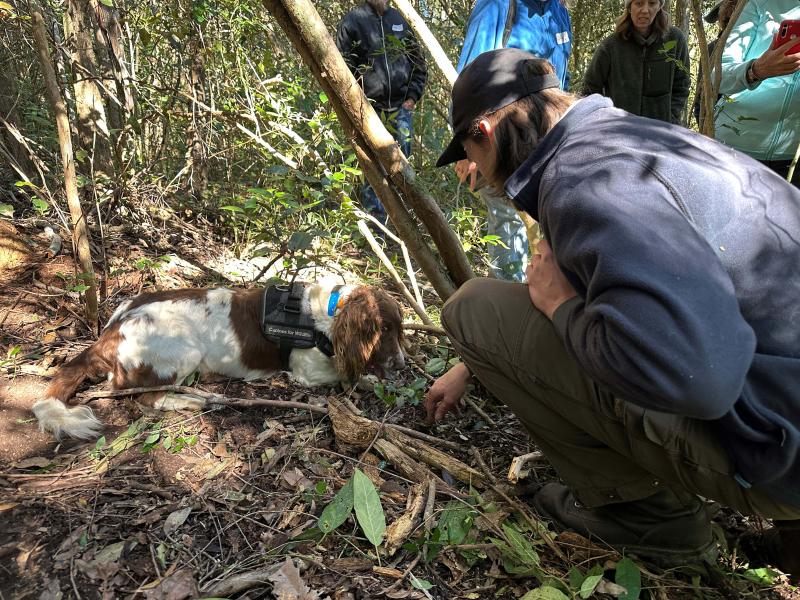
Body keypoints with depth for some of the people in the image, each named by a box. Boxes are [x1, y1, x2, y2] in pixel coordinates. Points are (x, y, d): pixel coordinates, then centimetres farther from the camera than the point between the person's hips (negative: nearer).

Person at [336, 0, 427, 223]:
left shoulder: (399, 19, 15)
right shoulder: (353, 20, 2)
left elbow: (419, 62, 17)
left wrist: (413, 95, 6)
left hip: (401, 107, 4)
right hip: (369, 108, -3)